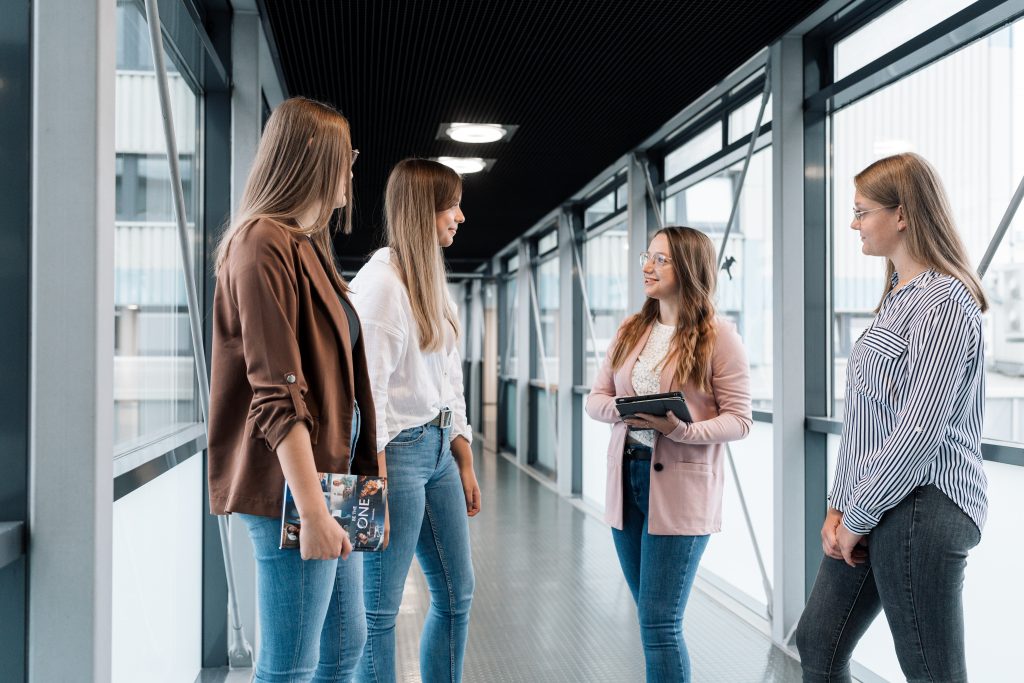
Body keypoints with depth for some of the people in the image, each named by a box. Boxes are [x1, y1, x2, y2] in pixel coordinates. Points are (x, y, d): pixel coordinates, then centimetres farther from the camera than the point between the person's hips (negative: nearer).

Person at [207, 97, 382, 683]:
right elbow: (277, 394, -20)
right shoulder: (264, 243, -12)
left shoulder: (309, 245, 17)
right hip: (294, 486, -10)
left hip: (333, 474, 10)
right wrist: (312, 510, -22)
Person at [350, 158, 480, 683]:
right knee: (381, 609, 2)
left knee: (456, 593, 16)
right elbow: (369, 387, -16)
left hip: (439, 448, 9)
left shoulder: (432, 279, 13)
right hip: (400, 449, -9)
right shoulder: (381, 282, -13)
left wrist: (465, 460, 15)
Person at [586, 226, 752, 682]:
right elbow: (596, 398, 10)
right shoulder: (631, 331, 11)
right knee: (652, 617, 15)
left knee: (659, 624, -5)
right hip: (627, 478, 6)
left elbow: (738, 420, -8)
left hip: (680, 489, -6)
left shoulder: (718, 336, -6)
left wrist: (684, 430, -25)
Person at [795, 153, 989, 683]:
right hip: (869, 509, 10)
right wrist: (839, 505, 8)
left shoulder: (943, 300, -15)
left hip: (921, 509, -10)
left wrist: (857, 516, -14)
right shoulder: (898, 296, 15)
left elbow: (921, 430, -21)